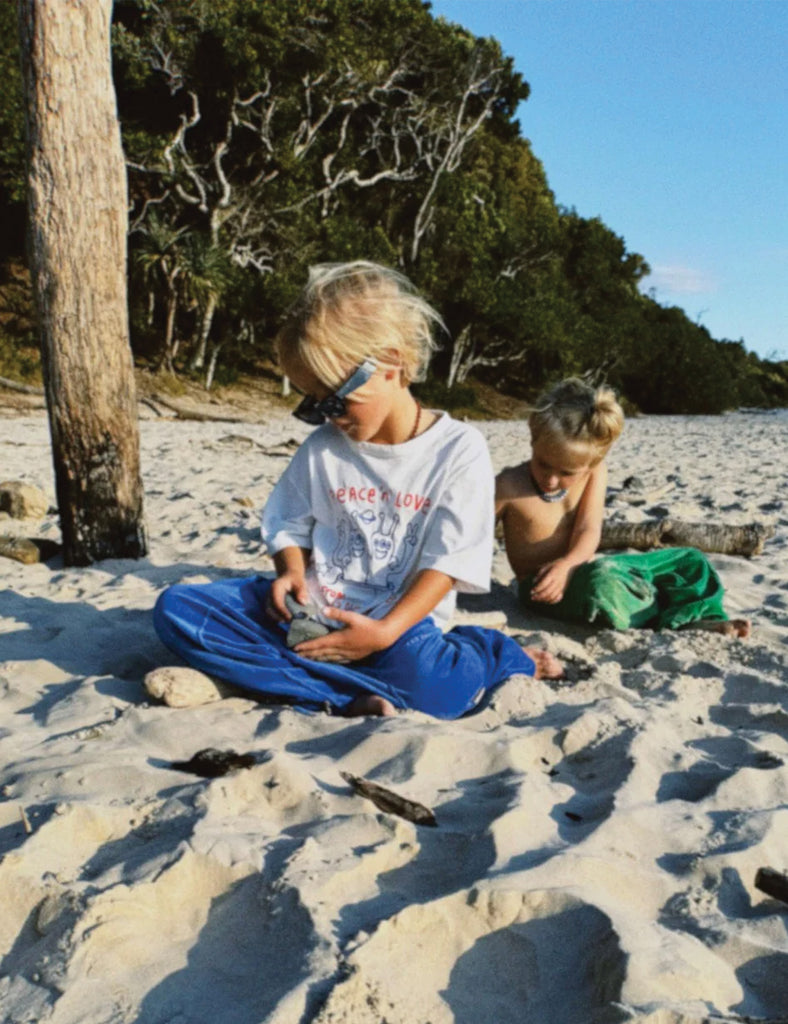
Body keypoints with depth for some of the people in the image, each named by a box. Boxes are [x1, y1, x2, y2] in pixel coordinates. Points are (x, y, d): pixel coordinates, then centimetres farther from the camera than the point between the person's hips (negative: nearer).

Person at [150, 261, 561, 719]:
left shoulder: (460, 449, -4)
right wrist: (293, 572, -6)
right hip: (311, 612, 5)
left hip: (401, 623, -4)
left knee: (432, 686, -40)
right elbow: (289, 525, 17)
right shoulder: (322, 446, 8)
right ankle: (350, 697, -24)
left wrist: (386, 631, -21)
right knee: (175, 609, -17)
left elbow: (448, 560, -9)